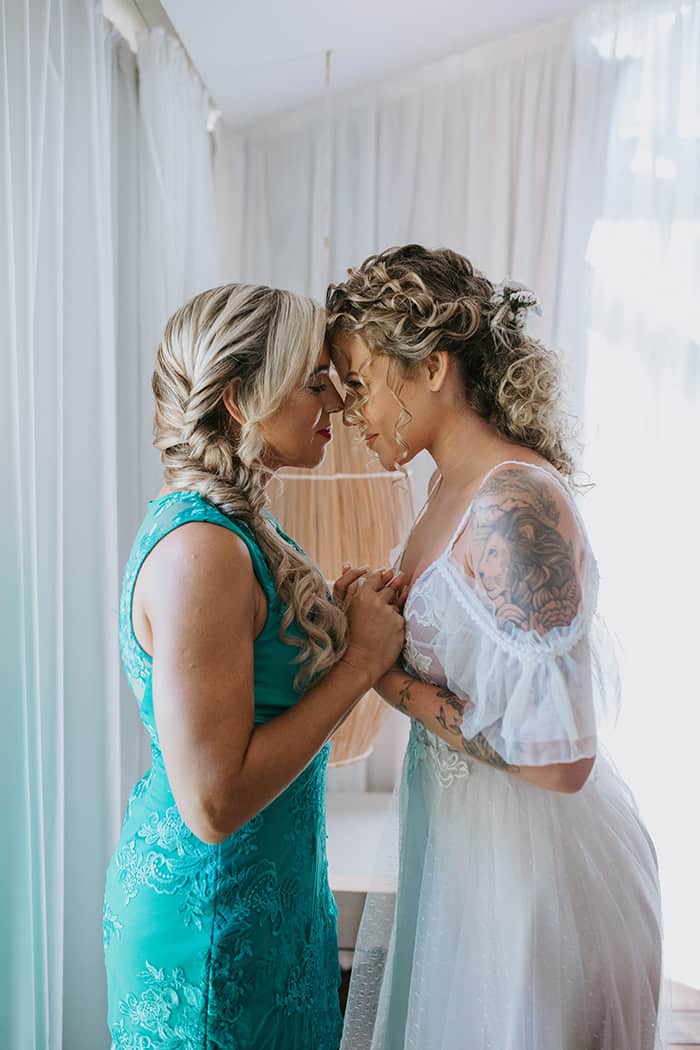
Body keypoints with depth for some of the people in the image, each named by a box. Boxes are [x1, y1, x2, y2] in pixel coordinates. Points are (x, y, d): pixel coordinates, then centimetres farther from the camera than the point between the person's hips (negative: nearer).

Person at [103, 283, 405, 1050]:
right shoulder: (200, 550, -28)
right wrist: (359, 662, -22)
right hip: (209, 921, -9)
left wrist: (346, 624, -6)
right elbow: (214, 802, -29)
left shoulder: (237, 524, 2)